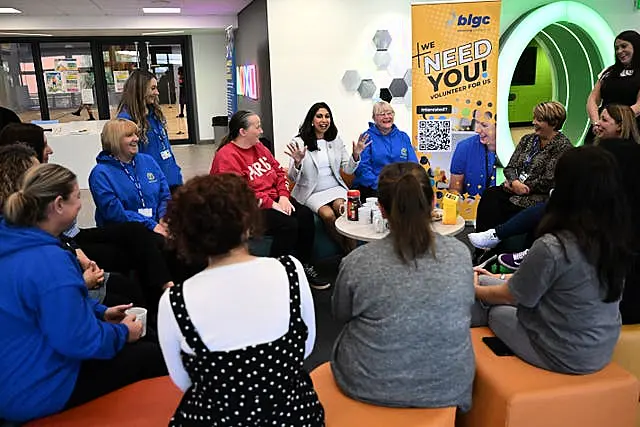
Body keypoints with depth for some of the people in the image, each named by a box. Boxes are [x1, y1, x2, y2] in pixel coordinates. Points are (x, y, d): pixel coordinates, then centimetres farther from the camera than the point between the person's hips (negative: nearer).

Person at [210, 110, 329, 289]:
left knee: (305, 214, -14)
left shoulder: (258, 147, 13)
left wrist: (283, 197, -3)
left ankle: (305, 267, 0)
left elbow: (279, 171, 14)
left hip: (275, 199, 8)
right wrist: (272, 205, -20)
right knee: (287, 224, -28)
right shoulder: (226, 156, -13)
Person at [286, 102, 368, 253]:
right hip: (311, 192, -3)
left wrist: (356, 155, -8)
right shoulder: (299, 142, -2)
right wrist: (297, 162, -27)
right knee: (328, 215, -29)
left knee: (341, 207, -30)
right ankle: (348, 253, -9)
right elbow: (293, 178, -6)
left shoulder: (336, 140, 12)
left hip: (334, 188, 3)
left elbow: (348, 170, 11)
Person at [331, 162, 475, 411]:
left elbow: (340, 316, -1)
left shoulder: (356, 263, -20)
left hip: (370, 388, -2)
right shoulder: (461, 254, -13)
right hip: (447, 389, 3)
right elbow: (466, 310, 6)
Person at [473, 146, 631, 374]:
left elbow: (510, 296, -13)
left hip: (564, 357, -6)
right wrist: (503, 278, 17)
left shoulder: (552, 248, -30)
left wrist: (475, 289, 7)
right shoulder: (616, 238, -8)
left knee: (496, 312, 19)